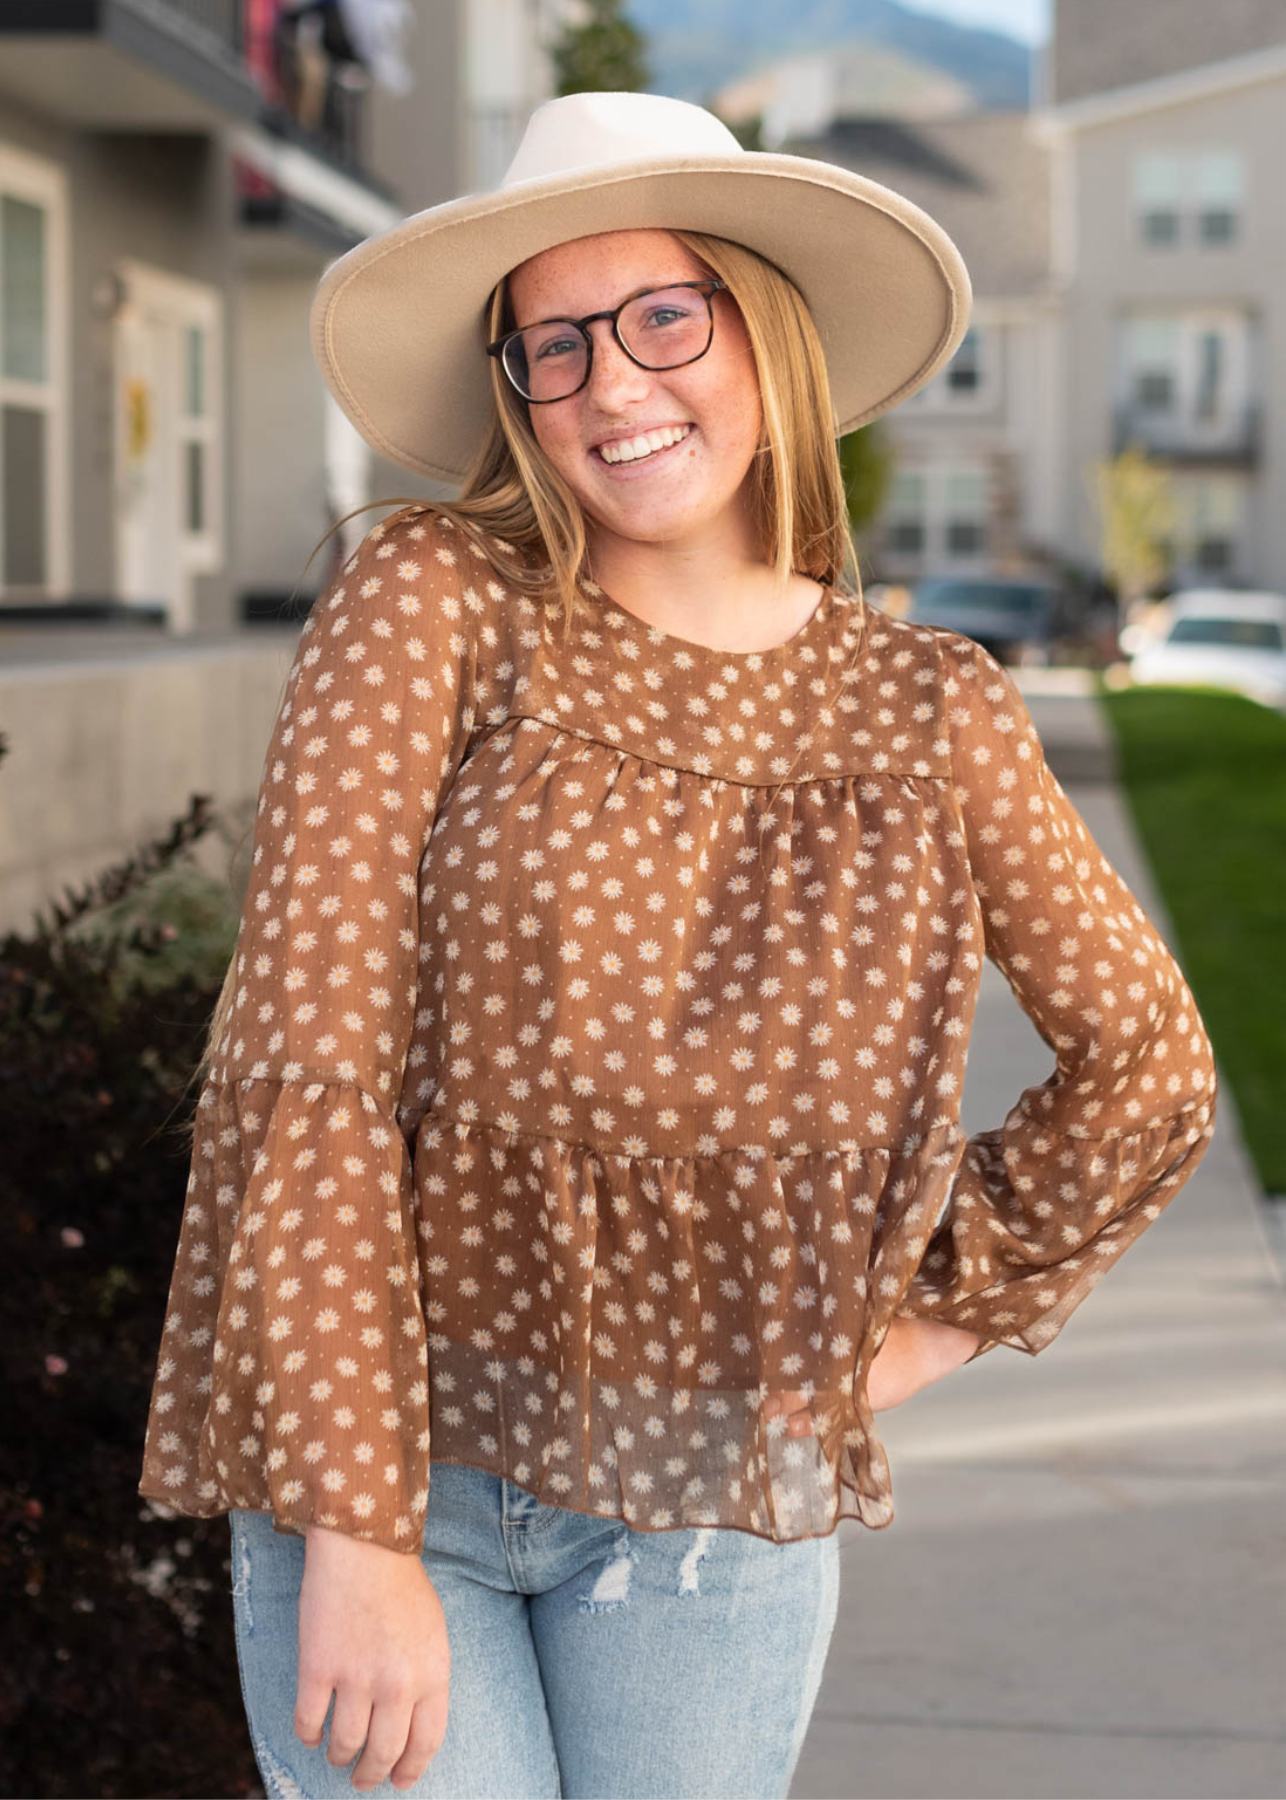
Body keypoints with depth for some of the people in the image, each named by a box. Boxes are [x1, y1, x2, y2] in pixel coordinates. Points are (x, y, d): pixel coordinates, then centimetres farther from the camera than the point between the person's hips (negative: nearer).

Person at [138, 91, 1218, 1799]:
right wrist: (352, 1531, -16)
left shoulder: (930, 714, 2)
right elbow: (305, 1059, -12)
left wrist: (951, 1311, 10)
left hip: (718, 1515, 2)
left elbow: (1148, 1063, 16)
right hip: (390, 1457, -2)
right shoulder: (433, 605, -6)